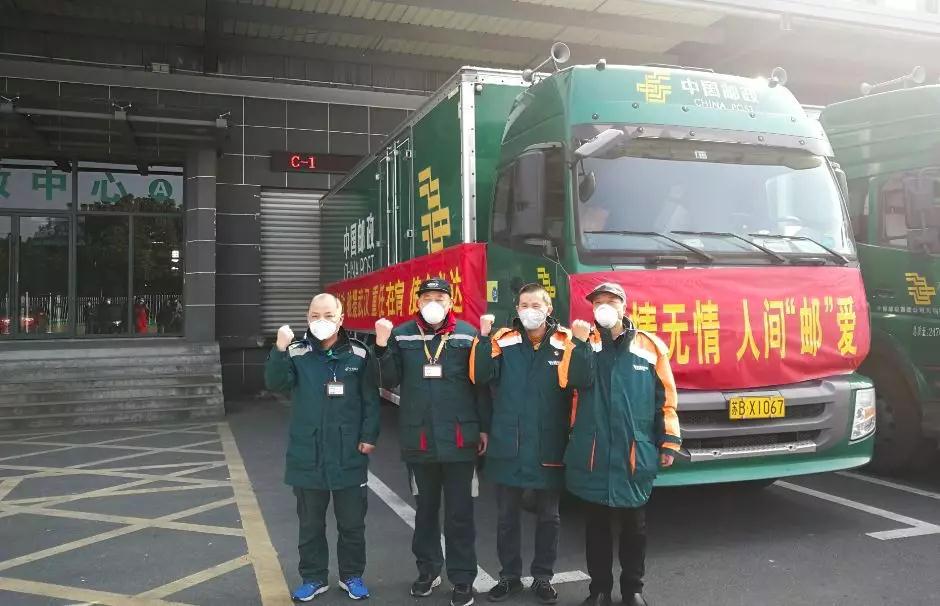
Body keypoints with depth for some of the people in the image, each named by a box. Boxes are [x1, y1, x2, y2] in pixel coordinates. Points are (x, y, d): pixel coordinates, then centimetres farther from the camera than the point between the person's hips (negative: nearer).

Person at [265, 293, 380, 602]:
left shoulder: (359, 354, -1)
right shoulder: (297, 352, 0)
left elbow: (370, 398, 2)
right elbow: (275, 383, -13)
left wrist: (369, 435, -4)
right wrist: (280, 350, -27)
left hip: (349, 454, 0)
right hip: (308, 454, 1)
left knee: (352, 522, 11)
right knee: (310, 523, 12)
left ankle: (352, 576, 28)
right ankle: (313, 577, 28)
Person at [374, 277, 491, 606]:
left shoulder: (468, 334, -3)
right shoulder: (402, 335, 3)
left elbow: (481, 383, -2)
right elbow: (389, 381, 2)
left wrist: (484, 428, -3)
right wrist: (382, 347, -12)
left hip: (458, 437, -2)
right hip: (418, 438, 3)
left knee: (459, 512, 6)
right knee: (426, 508, 17)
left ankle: (462, 579, 18)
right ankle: (428, 569, 32)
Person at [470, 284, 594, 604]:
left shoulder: (566, 343, -1)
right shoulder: (503, 340, 0)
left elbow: (578, 381, -16)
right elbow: (481, 376, -12)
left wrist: (581, 343, -26)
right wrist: (484, 338, -21)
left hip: (548, 446, 0)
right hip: (507, 445, 1)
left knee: (548, 516, 12)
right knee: (507, 515, 12)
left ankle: (542, 576, 28)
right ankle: (510, 576, 27)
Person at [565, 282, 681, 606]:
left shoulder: (650, 346, 3)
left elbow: (665, 398, 5)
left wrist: (669, 441, 3)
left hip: (635, 454, 0)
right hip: (592, 453, 1)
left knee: (634, 525, 12)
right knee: (596, 524, 11)